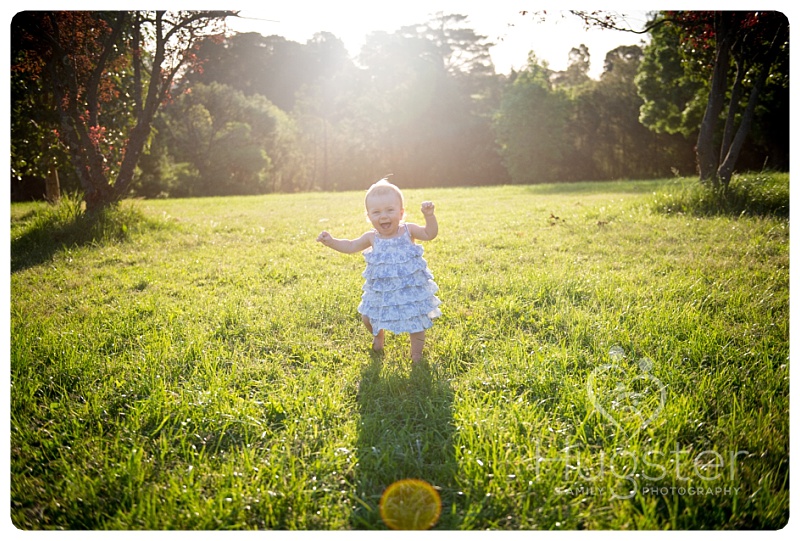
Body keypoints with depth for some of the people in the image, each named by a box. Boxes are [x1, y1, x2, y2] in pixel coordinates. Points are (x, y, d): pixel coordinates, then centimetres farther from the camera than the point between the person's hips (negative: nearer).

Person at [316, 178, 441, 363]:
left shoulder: (408, 230, -10)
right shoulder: (372, 237, -5)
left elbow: (430, 234, -13)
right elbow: (350, 246, 6)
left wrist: (429, 215, -28)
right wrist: (331, 241, -6)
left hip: (410, 289, -2)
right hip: (381, 291, 3)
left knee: (415, 322, 3)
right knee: (368, 318, 13)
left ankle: (416, 353, 28)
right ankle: (378, 334, 48)